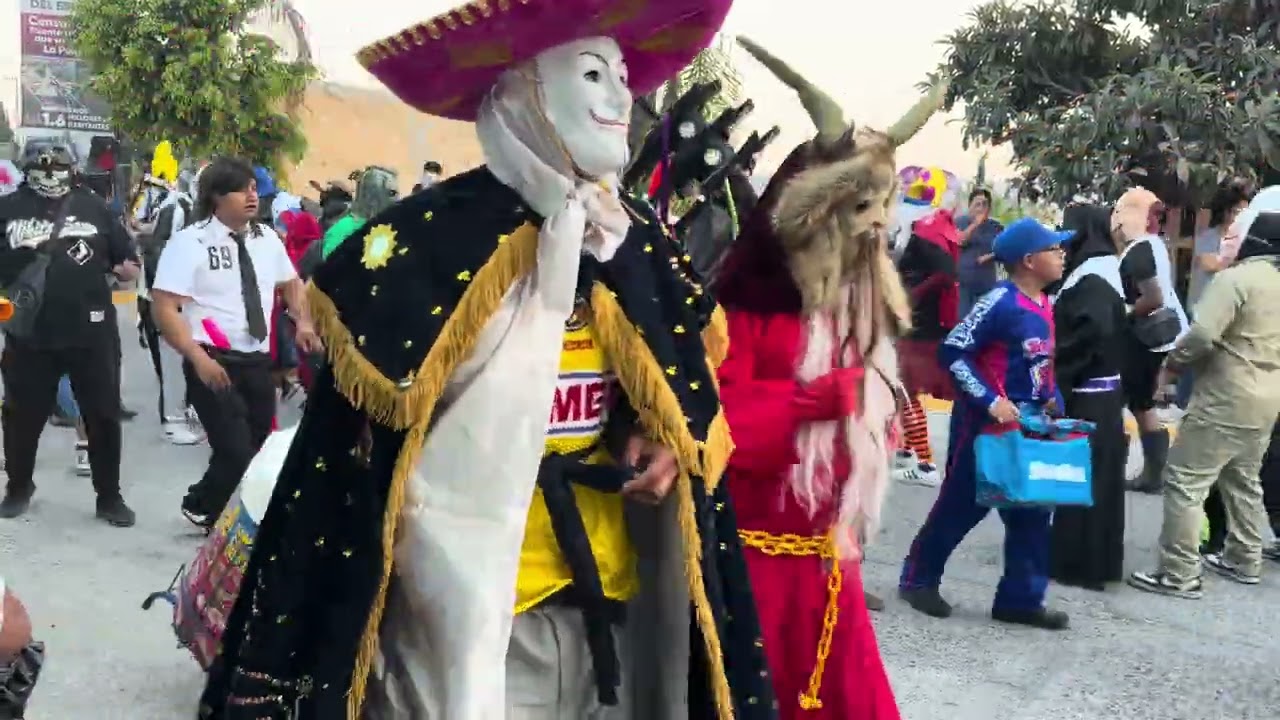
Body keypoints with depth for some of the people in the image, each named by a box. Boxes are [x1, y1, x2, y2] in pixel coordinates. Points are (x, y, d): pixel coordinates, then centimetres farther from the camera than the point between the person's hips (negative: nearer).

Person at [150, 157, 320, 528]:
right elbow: (164, 307, -14)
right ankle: (203, 507, 17)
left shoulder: (266, 238, 9)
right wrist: (198, 358, -24)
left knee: (260, 448, 12)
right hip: (214, 362, -6)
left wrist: (303, 322, 6)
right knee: (236, 452, -12)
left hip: (258, 360, 6)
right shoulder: (190, 242, -9)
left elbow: (290, 282, 25)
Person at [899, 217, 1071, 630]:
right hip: (985, 423, -8)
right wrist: (990, 402, -24)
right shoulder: (1000, 302, -18)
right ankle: (918, 579, 20)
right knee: (962, 504, 2)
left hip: (1027, 425, 8)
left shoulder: (1044, 307, 8)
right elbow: (952, 352, -21)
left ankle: (1021, 598, 20)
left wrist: (1053, 399, 6)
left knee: (1031, 511, 9)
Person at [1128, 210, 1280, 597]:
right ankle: (1244, 561, 33)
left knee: (1184, 482, -5)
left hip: (1226, 398, -9)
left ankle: (1179, 574, -5)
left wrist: (1172, 363, -8)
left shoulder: (1235, 278, -16)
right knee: (1244, 480, 23)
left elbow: (1202, 333, -25)